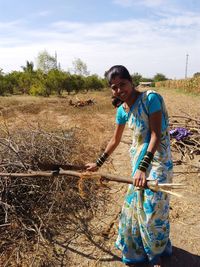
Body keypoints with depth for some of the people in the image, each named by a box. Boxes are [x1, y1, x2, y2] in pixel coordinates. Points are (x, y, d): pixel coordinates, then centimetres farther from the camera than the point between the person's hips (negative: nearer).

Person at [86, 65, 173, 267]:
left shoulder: (151, 98, -19)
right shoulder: (122, 110, 2)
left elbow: (156, 135, -22)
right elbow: (115, 140, 13)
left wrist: (143, 167, -30)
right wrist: (98, 163, 19)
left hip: (156, 161, -6)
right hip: (138, 159, 7)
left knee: (153, 209, 3)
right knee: (135, 205, 18)